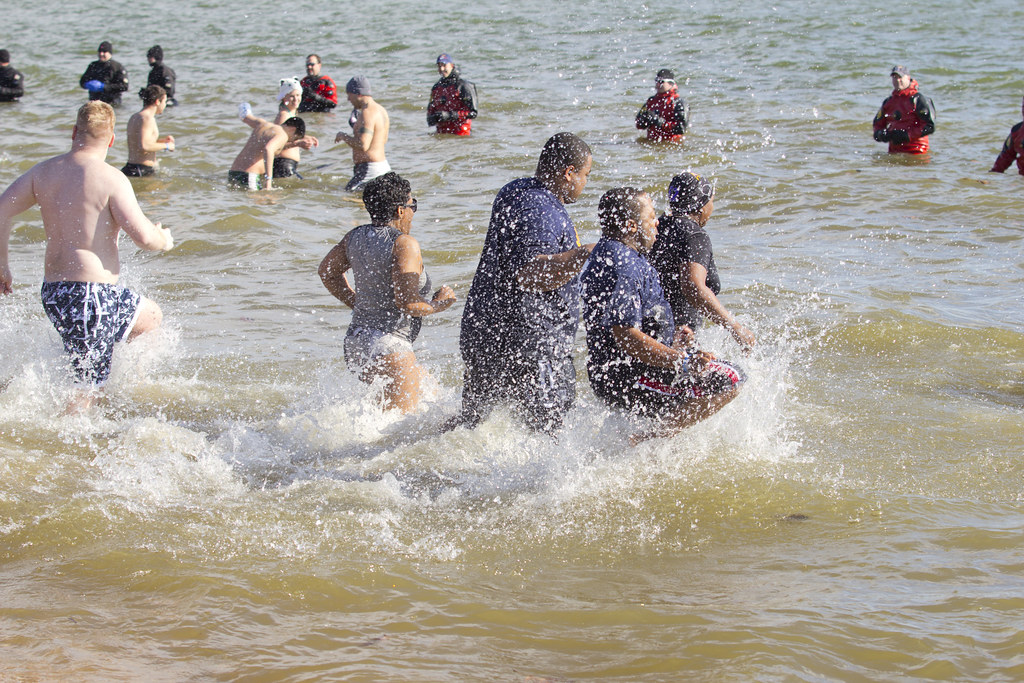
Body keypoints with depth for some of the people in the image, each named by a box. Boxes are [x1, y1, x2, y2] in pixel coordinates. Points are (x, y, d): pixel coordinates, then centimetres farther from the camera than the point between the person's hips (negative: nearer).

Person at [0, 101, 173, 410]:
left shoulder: (44, 171, 6)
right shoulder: (110, 179, -14)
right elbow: (144, 237, -18)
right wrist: (164, 240, 5)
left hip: (53, 292, 8)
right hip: (93, 293, -8)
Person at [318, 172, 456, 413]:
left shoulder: (357, 236, 8)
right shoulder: (404, 244, -15)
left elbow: (327, 271, 24)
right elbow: (407, 302, -22)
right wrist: (437, 305, -3)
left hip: (355, 342, 9)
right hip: (387, 346, -9)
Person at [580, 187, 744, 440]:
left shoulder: (604, 256, 14)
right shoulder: (622, 267, -21)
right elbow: (626, 338, -28)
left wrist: (671, 339, 21)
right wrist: (683, 362, -28)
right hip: (626, 380, -11)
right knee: (727, 380, -19)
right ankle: (653, 437, -14)